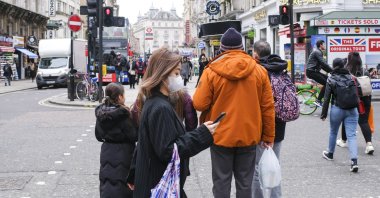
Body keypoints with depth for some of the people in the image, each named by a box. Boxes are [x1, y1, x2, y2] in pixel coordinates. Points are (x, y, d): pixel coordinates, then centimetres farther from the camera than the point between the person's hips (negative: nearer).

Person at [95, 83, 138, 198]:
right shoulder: (122, 114, -18)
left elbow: (98, 135, 10)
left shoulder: (101, 113, 2)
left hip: (106, 152, 6)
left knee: (107, 185, 13)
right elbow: (134, 135, -14)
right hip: (123, 153, -6)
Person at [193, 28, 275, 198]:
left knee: (221, 182, 9)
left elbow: (199, 104, -10)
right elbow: (268, 107, -1)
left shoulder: (211, 71, -10)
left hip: (221, 136, -2)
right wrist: (268, 136, 8)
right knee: (245, 182, 13)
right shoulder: (259, 70, -3)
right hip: (249, 135, 2)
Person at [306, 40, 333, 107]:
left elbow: (322, 65, 23)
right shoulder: (317, 52, -13)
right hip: (311, 72, -10)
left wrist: (330, 71, 15)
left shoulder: (318, 52, 21)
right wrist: (332, 70, -17)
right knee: (326, 83, -15)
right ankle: (318, 101, -13)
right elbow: (323, 63, -20)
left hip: (314, 71, 10)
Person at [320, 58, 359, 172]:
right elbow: (356, 95, 8)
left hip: (337, 109, -1)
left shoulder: (331, 79, -5)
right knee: (351, 135, -4)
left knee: (333, 132, 21)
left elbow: (327, 98, -5)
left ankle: (330, 154, 40)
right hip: (352, 110, 1)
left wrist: (324, 113, 1)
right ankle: (354, 161, -17)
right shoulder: (351, 78, 3)